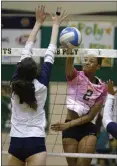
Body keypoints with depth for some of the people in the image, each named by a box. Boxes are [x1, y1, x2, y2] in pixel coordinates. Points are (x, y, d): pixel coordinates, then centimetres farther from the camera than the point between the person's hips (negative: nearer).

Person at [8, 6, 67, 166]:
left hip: (15, 143, 4)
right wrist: (55, 24, 13)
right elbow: (50, 55, 3)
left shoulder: (15, 83, 2)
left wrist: (38, 23, 19)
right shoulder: (41, 85, -6)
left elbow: (26, 52, 11)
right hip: (35, 142, -4)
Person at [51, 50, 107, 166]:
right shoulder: (75, 77, -3)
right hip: (69, 129, 0)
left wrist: (68, 124, -17)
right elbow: (69, 63, -27)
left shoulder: (102, 88, -2)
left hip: (88, 129, 0)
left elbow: (91, 116, -6)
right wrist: (70, 51, -50)